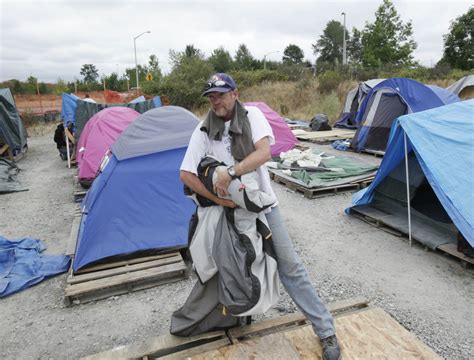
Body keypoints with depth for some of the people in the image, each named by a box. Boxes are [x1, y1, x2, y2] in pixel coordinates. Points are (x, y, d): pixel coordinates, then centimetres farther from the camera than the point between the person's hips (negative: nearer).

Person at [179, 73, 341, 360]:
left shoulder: (252, 115, -5)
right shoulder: (203, 131, -3)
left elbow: (264, 153, -19)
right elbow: (186, 174, -8)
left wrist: (230, 172, -29)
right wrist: (218, 199, -16)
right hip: (230, 210, 1)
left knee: (290, 267, 2)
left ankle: (326, 330, 13)